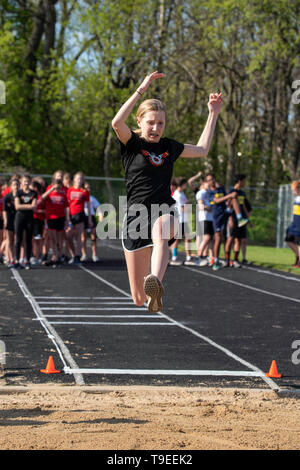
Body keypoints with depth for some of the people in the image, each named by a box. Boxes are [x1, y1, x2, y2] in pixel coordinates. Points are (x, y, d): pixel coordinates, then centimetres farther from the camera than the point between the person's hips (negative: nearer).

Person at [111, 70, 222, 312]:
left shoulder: (169, 146, 14)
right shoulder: (132, 143, 1)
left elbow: (202, 150, 30)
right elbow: (117, 123, -21)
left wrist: (213, 114, 26)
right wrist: (141, 90, -23)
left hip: (165, 213, 2)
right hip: (136, 216, -2)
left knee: (160, 230, -41)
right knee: (139, 299, -2)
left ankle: (156, 283, -64)